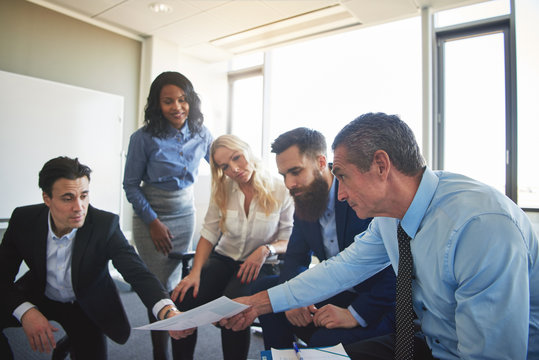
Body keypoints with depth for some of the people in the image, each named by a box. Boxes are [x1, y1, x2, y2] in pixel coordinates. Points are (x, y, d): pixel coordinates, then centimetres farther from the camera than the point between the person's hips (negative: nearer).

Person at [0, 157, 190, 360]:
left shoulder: (105, 225, -26)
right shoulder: (24, 220, -19)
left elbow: (137, 272, -34)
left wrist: (168, 312, -52)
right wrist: (26, 312, -28)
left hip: (86, 307, -1)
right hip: (38, 298, 2)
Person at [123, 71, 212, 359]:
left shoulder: (201, 135, -4)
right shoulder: (144, 138, -12)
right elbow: (131, 185, -6)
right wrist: (153, 222, -11)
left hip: (185, 214, 3)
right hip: (151, 216, -3)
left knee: (175, 283, 9)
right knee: (159, 287, -2)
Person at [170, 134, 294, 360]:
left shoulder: (279, 190, -9)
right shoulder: (222, 191, 1)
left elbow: (289, 240, -2)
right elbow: (209, 235, 1)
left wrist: (267, 250, -22)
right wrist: (195, 272, -12)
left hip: (261, 266, -3)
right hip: (223, 259, 3)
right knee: (182, 301, -22)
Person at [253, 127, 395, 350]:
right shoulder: (304, 200, 2)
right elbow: (295, 258, 8)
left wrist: (355, 314, -29)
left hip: (377, 305, -6)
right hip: (335, 293, 7)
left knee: (324, 341, -31)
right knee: (266, 287, -3)